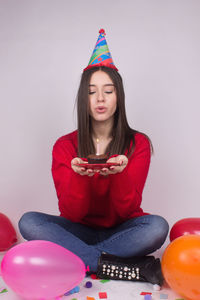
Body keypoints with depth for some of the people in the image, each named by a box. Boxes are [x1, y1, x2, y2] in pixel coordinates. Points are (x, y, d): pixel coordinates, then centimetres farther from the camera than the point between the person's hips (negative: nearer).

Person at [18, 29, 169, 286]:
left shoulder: (138, 144, -6)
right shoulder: (65, 146, -4)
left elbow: (128, 209, -13)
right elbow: (71, 212, -11)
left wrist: (119, 173, -33)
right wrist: (79, 176, -31)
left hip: (121, 231, -1)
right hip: (79, 230, 2)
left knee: (157, 226, -30)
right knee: (29, 221, -24)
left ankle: (76, 257, -19)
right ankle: (126, 267, -26)